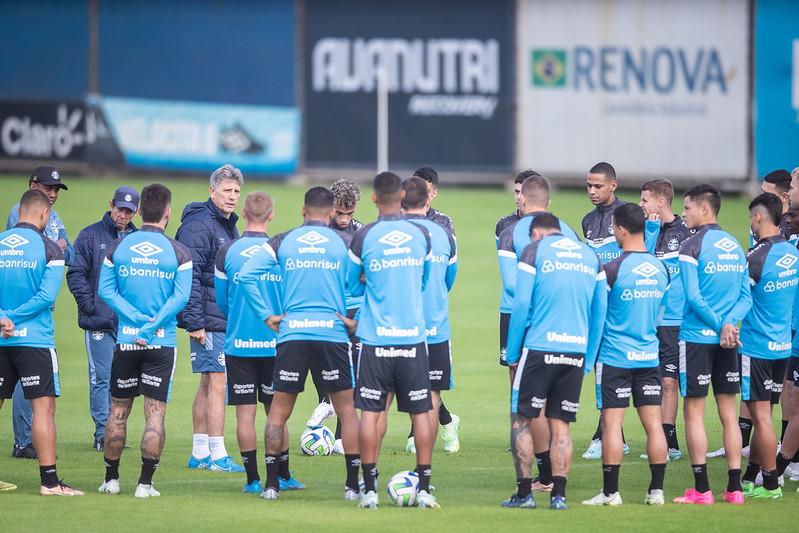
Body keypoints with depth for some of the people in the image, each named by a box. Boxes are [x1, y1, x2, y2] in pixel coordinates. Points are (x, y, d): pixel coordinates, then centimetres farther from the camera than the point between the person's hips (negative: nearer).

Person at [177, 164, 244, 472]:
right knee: (218, 382, -10)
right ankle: (217, 455, -9)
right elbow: (189, 276, -18)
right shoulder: (199, 225, -13)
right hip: (209, 323, -9)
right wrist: (194, 322, -21)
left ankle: (200, 453, 16)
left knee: (207, 383, 12)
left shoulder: (229, 226, 17)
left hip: (227, 319, 9)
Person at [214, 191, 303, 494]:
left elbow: (221, 301, 5)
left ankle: (253, 480, 2)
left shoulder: (227, 252, -4)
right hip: (274, 344, 1)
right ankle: (282, 476, 14)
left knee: (245, 412, 2)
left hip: (238, 344, -1)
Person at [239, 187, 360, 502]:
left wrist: (266, 315, 2)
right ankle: (353, 485, 3)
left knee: (278, 412, 9)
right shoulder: (342, 243, 4)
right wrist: (355, 320, 7)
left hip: (291, 334, 1)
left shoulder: (282, 242, 7)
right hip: (332, 334, -1)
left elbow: (246, 275, -2)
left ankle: (272, 484, 6)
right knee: (346, 409, 7)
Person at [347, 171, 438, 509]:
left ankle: (369, 489, 1)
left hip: (375, 338, -1)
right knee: (420, 411, 5)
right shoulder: (421, 235, 2)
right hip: (413, 335, 1)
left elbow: (351, 286, 8)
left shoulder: (364, 237, -5)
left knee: (371, 411, 3)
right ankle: (424, 488, 3)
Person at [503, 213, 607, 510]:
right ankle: (558, 494, 3)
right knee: (560, 425, 9)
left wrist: (512, 354, 0)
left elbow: (521, 305, -6)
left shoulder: (534, 251, 0)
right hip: (576, 352, 4)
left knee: (521, 420, 6)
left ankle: (524, 493, 3)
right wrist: (588, 360, 16)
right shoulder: (590, 256, 13)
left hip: (539, 349, -4)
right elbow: (600, 311, 12)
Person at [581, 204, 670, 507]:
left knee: (612, 424, -1)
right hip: (649, 355, 5)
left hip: (615, 357, -5)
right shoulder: (660, 269, 4)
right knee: (653, 423, 6)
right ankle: (656, 490, 6)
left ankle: (610, 491, 0)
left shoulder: (613, 269, -14)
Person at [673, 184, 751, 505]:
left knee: (694, 414, 0)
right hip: (728, 344, 6)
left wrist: (720, 324, -10)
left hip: (697, 337, -6)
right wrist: (729, 323, -7)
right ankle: (734, 488, 8)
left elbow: (693, 297, -17)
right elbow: (746, 297, 7)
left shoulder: (692, 246, -10)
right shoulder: (735, 246, 10)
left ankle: (701, 489, -2)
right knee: (728, 414, 9)